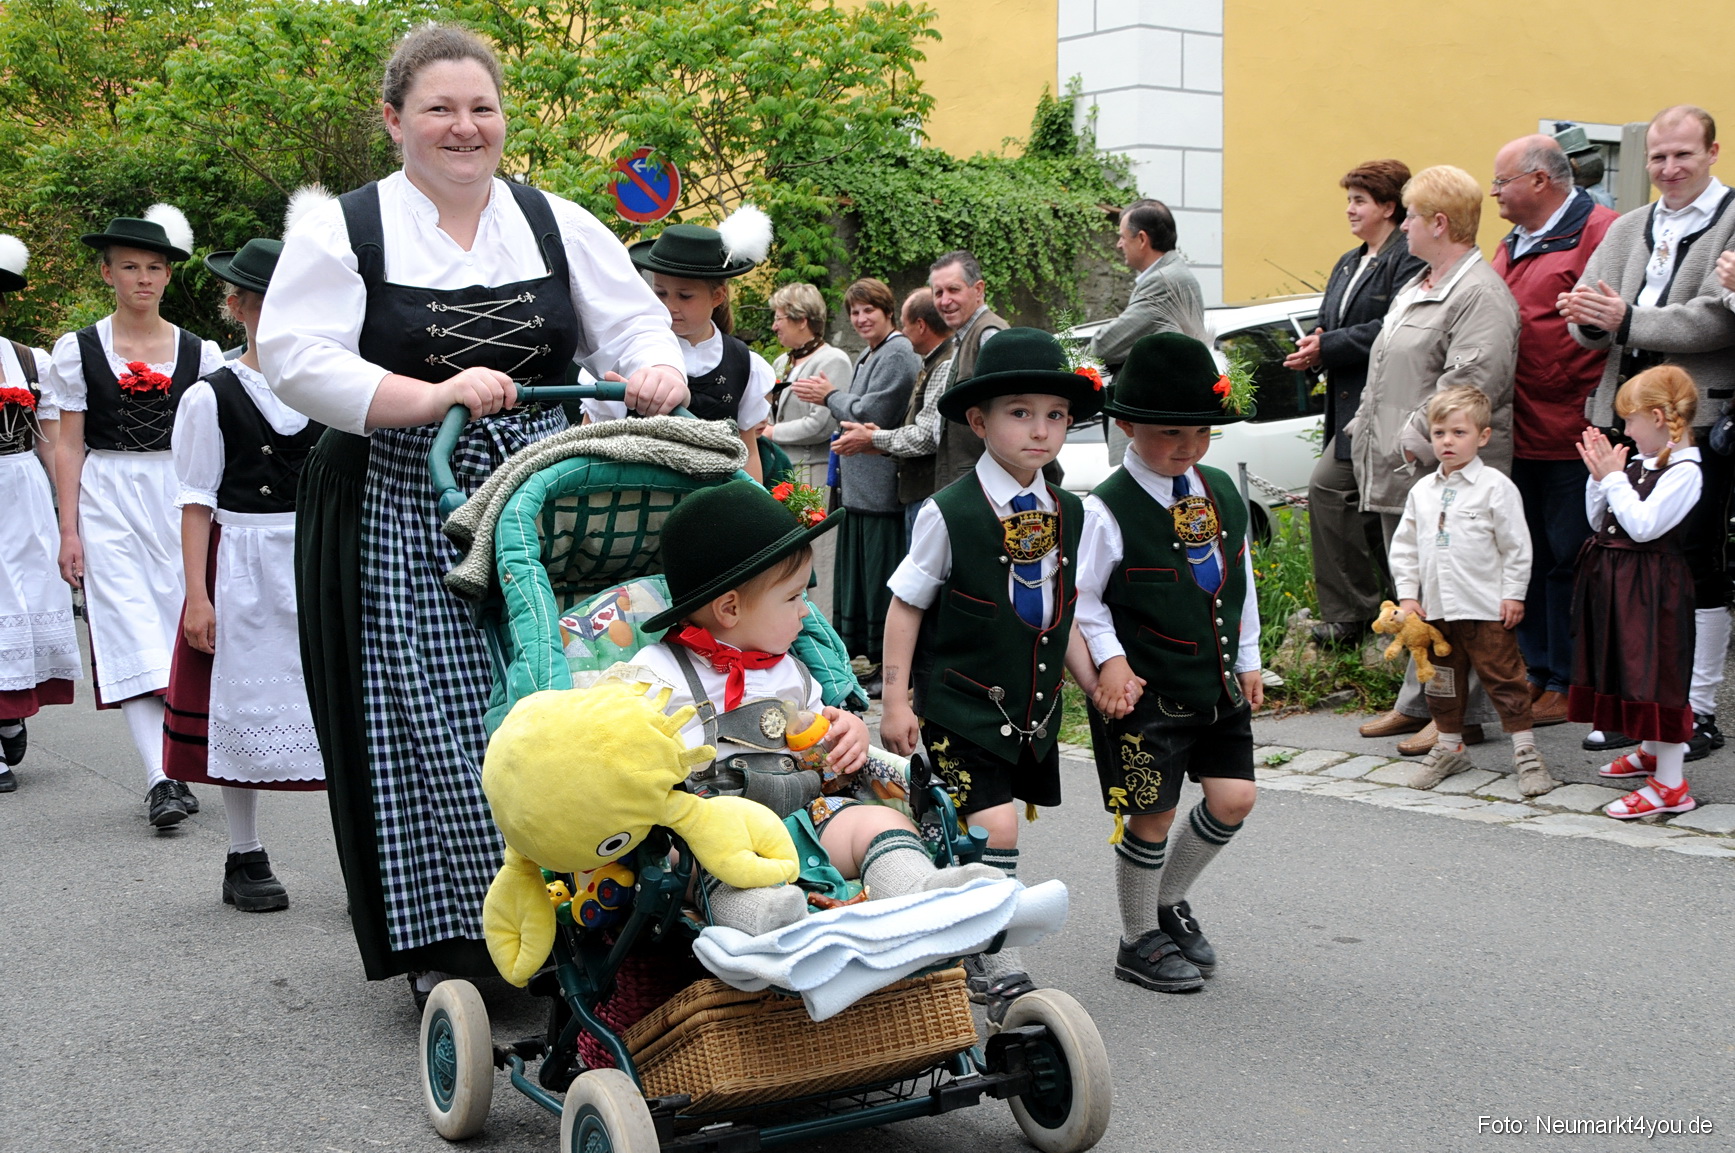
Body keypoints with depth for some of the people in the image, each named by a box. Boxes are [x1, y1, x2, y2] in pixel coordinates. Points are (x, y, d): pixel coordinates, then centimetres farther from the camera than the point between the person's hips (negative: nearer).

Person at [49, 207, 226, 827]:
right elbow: (70, 444, 4)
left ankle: (175, 769, 14)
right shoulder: (78, 349, 5)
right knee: (130, 635, -9)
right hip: (108, 501, -1)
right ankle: (161, 780, -14)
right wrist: (69, 529, -2)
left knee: (180, 631, 1)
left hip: (181, 497, 1)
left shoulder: (198, 352, 7)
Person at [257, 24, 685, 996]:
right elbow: (297, 360, -10)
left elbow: (635, 321, 9)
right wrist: (434, 396, -21)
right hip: (404, 516, -3)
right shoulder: (344, 230, 1)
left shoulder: (557, 224, 11)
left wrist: (656, 368, -15)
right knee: (430, 724, -1)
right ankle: (447, 946, 10)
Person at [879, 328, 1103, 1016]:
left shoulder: (1068, 513, 5)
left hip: (1034, 705, 5)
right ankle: (996, 971, -2)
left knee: (984, 831, 11)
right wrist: (896, 702, -7)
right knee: (993, 826, -14)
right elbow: (905, 606, -6)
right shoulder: (949, 513, -13)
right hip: (960, 703, -5)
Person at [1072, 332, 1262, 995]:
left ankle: (1170, 902, 27)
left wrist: (1248, 659, 15)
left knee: (1234, 798, 2)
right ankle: (1139, 942, 21)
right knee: (1152, 814, 2)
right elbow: (1082, 597, -9)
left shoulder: (1222, 494, 6)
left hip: (1217, 685, 6)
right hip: (1145, 692, -6)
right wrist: (1109, 660, -18)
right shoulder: (1108, 511, -14)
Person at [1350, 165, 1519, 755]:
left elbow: (1472, 382, -24)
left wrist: (1417, 444, -22)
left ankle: (1460, 714, 1)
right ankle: (1418, 702, 24)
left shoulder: (1479, 294, -14)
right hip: (1398, 473, 10)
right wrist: (1365, 433, 17)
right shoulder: (1416, 287, 20)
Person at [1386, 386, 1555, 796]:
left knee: (1503, 678, 0)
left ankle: (1526, 752, 9)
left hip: (1487, 608, -5)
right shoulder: (1422, 491, 7)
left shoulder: (1496, 488, -7)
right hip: (1436, 608, 5)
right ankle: (1449, 747, 30)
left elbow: (1516, 546, -5)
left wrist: (1513, 595, -8)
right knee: (1442, 681, 15)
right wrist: (1407, 594, 6)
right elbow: (1404, 545, 13)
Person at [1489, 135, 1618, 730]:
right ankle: (1537, 673, 25)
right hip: (1517, 435, 8)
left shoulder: (1600, 233, -10)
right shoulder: (1513, 244, 17)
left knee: (1568, 559, 0)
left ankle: (1569, 685, 10)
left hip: (1569, 437, -8)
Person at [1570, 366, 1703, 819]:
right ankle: (1652, 751, 41)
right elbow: (1599, 519, 13)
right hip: (1616, 579, 9)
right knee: (1631, 667, 21)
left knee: (1657, 675, -6)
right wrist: (1598, 474, 1)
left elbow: (1643, 526, -24)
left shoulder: (1684, 471, -16)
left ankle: (1671, 785, 0)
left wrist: (1614, 477, -17)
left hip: (1652, 587, -9)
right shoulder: (1638, 464, 8)